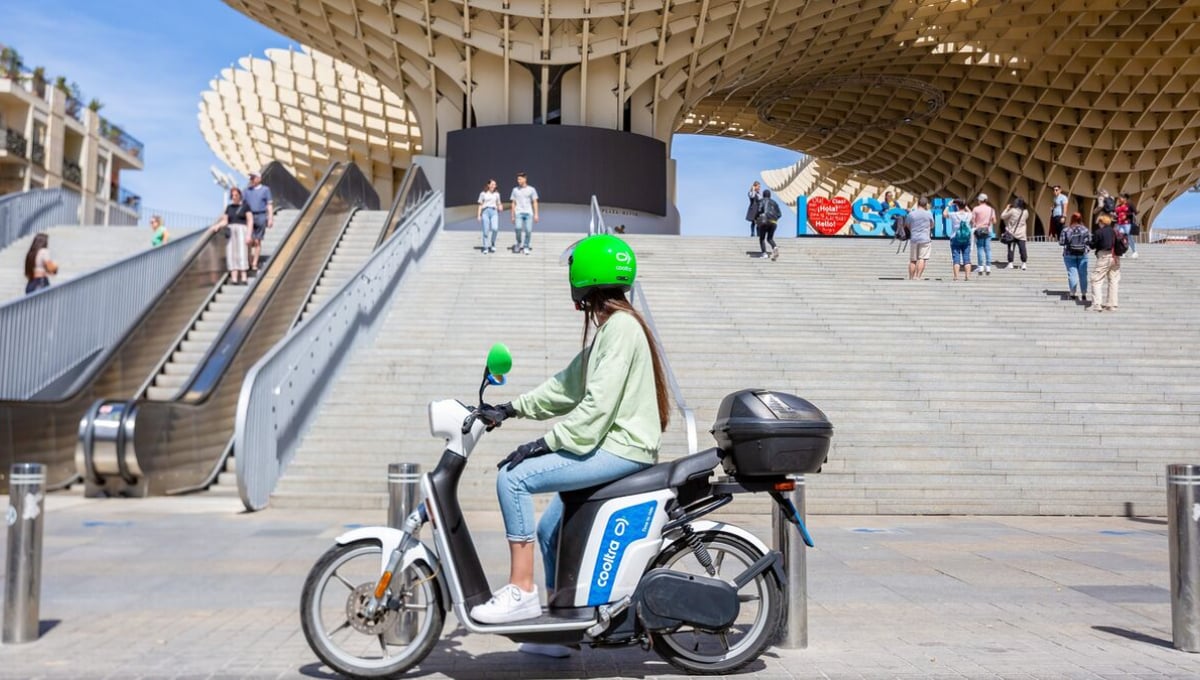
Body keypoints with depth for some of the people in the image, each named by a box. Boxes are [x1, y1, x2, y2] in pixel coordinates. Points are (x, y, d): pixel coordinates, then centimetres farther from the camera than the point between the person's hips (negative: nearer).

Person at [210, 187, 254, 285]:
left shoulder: (245, 206, 2)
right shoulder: (229, 207, 15)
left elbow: (250, 221, -3)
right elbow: (225, 221, 14)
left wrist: (249, 235, -13)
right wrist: (217, 226, -5)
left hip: (241, 230, -4)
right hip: (230, 232, 4)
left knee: (241, 254, -15)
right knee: (231, 254, -8)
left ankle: (243, 279, -20)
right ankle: (234, 279, -15)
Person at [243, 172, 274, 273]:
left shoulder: (265, 189, 3)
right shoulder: (247, 190, 11)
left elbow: (270, 205, -1)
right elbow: (244, 205, 14)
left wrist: (271, 218, -9)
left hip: (261, 217, -2)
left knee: (257, 242, 1)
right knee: (250, 241, -8)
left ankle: (254, 265, 7)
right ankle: (250, 263, 2)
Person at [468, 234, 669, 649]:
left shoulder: (620, 326, -15)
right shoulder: (608, 325, 17)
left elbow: (598, 404, -23)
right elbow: (570, 384, 17)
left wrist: (545, 443, -21)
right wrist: (511, 409, 11)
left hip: (622, 448, -11)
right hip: (612, 445, 11)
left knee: (513, 477, -18)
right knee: (549, 530, 17)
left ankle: (521, 591, -11)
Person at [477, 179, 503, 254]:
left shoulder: (497, 194, 12)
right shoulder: (483, 193, 7)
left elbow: (498, 204, 18)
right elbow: (480, 205, 9)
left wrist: (500, 207, -5)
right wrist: (478, 215, 3)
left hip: (494, 212, 1)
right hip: (485, 212, -1)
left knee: (495, 228, -21)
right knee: (486, 231, -5)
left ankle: (493, 243, 3)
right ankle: (485, 248, 5)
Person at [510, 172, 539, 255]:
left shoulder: (531, 189, 7)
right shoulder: (515, 190, 11)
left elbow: (535, 203, 6)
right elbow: (513, 203, 14)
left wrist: (536, 214, -1)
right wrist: (513, 216, 11)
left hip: (529, 213, 0)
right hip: (519, 213, 0)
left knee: (528, 230, -5)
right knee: (518, 228, -18)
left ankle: (526, 247, 11)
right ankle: (519, 242, 7)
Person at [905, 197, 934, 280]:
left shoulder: (911, 214, 0)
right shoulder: (928, 214, -2)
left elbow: (907, 225, 12)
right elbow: (932, 225, 13)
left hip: (914, 239, 2)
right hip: (925, 239, -2)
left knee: (912, 260, 9)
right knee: (922, 259, -7)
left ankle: (911, 277, 12)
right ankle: (918, 276, -17)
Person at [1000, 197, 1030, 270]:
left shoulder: (1012, 211, -11)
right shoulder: (1025, 212, 1)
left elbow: (1002, 216, -4)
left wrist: (1007, 208, 9)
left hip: (1012, 234, -3)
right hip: (1021, 235, 3)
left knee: (1011, 249, 1)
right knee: (1022, 249, 3)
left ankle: (1010, 264, -2)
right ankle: (1023, 264, 4)